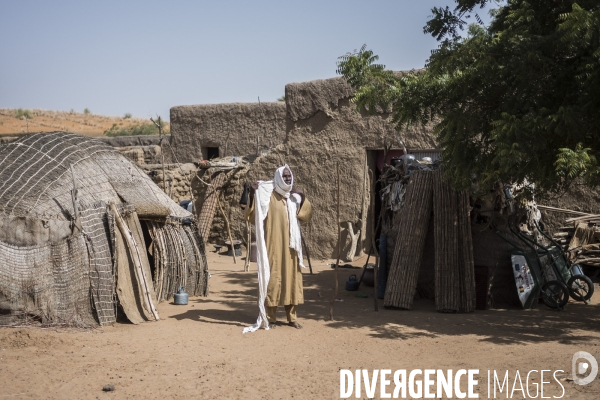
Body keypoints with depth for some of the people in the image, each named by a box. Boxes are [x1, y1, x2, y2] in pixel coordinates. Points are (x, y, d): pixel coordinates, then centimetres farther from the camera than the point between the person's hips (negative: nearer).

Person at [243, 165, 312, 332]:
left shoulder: (294, 197, 11)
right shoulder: (267, 196, -5)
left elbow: (307, 215, 12)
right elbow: (252, 216, -10)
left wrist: (303, 199, -2)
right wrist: (252, 196, -23)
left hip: (290, 245, 5)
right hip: (273, 245, -5)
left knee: (291, 277, 8)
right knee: (273, 278, -3)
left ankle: (292, 317, 17)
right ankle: (270, 317, 6)